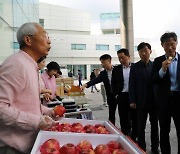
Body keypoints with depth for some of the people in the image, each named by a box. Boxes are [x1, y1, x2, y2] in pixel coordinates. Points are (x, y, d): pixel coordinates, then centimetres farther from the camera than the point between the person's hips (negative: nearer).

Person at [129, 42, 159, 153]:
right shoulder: (135, 67, -1)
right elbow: (132, 85, -3)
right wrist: (132, 101, -8)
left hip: (154, 100, 2)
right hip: (141, 101, -1)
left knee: (155, 124, 13)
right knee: (141, 126, 7)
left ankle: (155, 147, 28)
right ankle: (142, 148, 21)